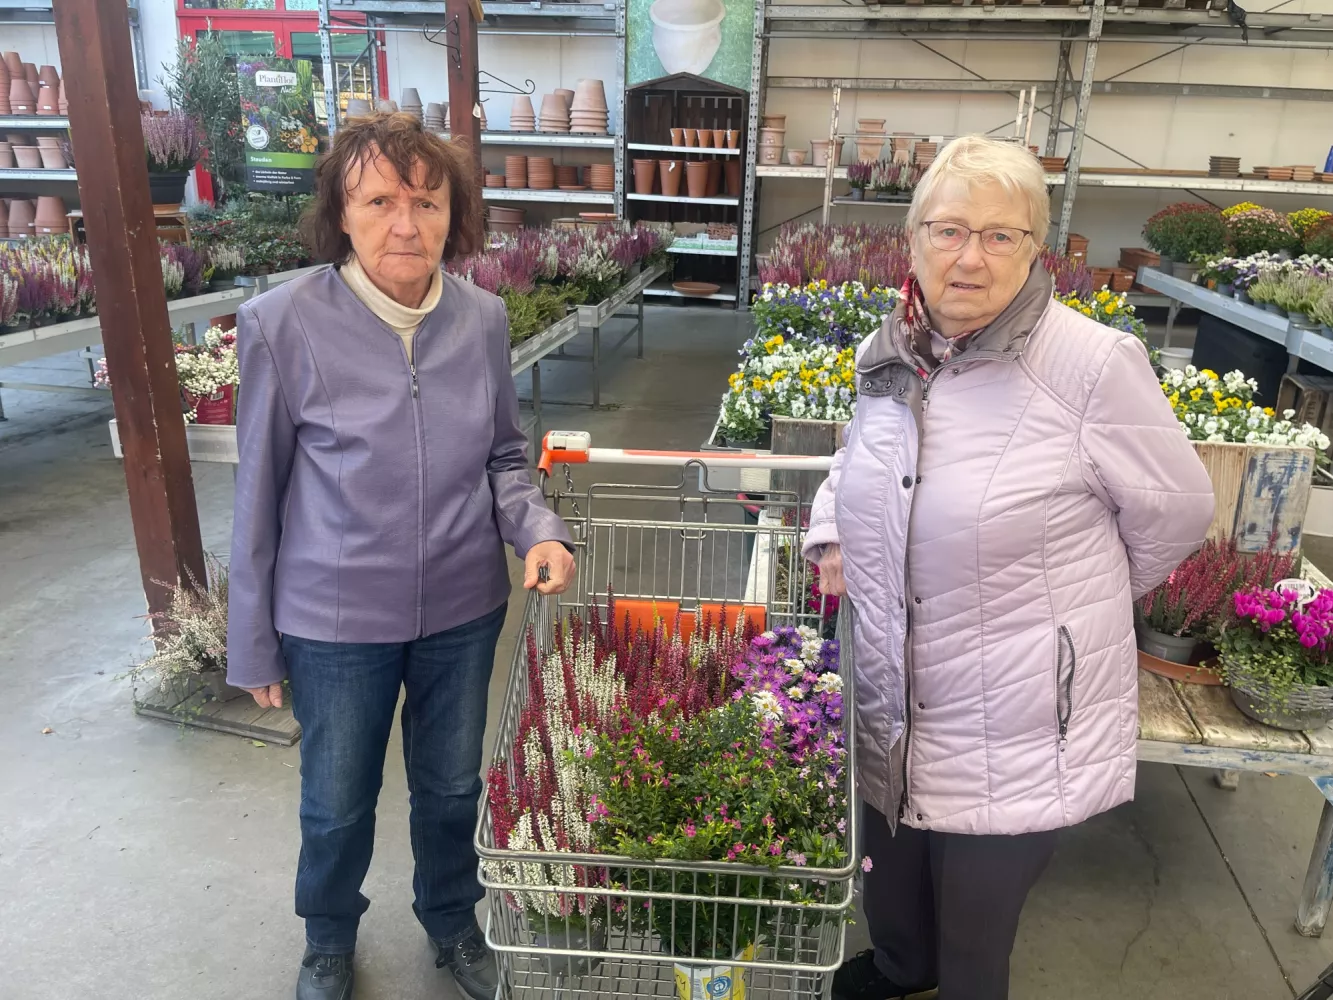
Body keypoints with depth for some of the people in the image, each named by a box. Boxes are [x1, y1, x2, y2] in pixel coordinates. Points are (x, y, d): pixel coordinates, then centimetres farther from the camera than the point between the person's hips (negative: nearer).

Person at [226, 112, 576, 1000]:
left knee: (453, 787, 22)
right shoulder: (284, 324, -16)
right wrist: (255, 643, -1)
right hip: (336, 619, -2)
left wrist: (537, 529, -16)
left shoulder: (482, 319, -8)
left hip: (465, 608, 3)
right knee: (337, 804, 19)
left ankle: (452, 919, 54)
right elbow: (261, 492, -8)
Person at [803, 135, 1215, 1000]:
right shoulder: (887, 354, -1)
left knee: (978, 900, 13)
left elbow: (1177, 513, -6)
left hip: (1018, 724, -5)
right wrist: (832, 537, 2)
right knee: (890, 868, 28)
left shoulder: (1093, 363, -18)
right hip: (891, 699, 6)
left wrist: (1075, 599, 4)